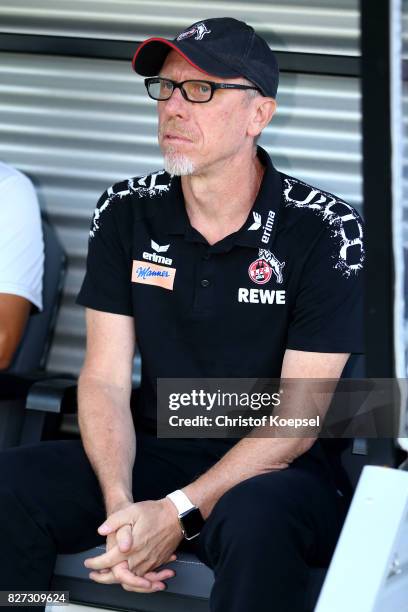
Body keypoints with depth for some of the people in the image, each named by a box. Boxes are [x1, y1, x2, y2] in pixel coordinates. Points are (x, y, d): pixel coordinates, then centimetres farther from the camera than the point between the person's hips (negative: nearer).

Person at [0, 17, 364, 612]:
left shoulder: (325, 233, -11)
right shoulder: (126, 213, 2)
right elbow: (105, 379, -1)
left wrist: (179, 514, -22)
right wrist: (119, 505, -19)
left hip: (276, 473, -3)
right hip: (154, 455, 4)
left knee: (253, 521, -39)